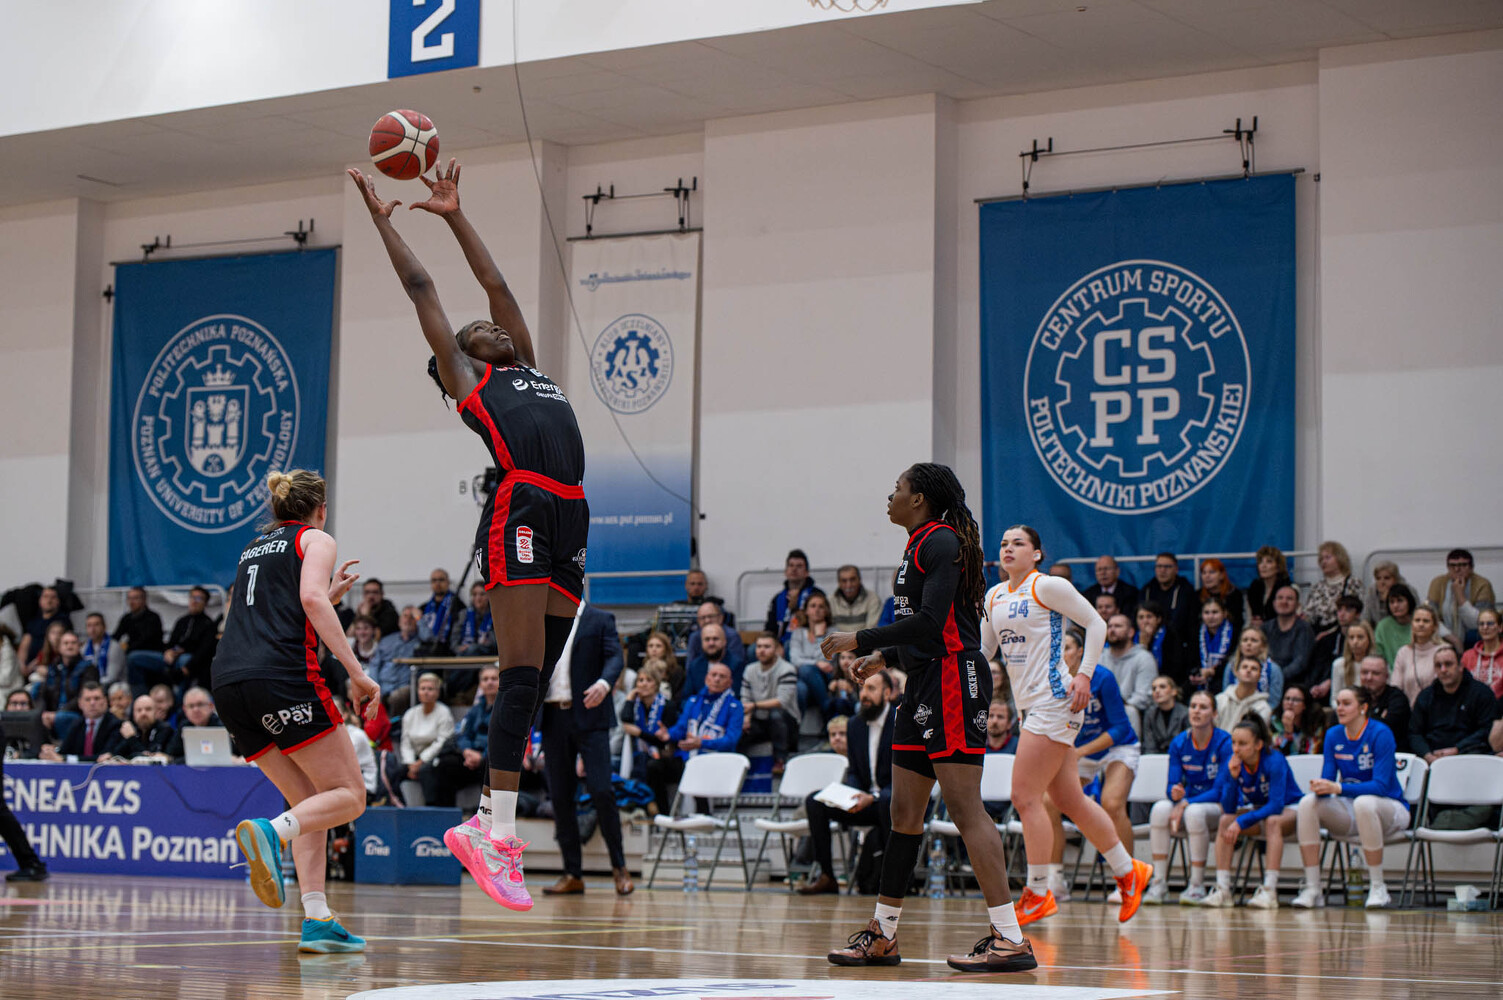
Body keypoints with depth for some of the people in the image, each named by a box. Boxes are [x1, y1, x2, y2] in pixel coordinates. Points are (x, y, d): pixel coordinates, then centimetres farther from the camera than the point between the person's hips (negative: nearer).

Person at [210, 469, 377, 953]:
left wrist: (331, 594, 40)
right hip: (283, 676, -7)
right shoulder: (316, 540, 9)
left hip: (228, 682, 7)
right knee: (348, 794, -1)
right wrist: (356, 672, -13)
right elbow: (311, 600, -10)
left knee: (310, 802, 12)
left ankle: (317, 920, -3)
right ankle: (269, 832, -29)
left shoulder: (255, 546, 29)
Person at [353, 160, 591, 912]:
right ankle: (499, 833, -14)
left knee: (535, 681, 3)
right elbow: (421, 291, 21)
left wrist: (453, 215, 41)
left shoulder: (529, 372, 30)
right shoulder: (465, 377, 15)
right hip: (519, 510, -6)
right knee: (521, 674, -13)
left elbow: (498, 288, 35)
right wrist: (383, 221, 29)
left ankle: (484, 825, 7)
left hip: (568, 519, 7)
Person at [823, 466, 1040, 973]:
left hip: (953, 680, -10)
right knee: (904, 810, 11)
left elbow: (930, 622, -20)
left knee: (964, 806, -13)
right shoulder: (919, 545, 19)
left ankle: (1010, 938, -14)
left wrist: (860, 639, -13)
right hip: (925, 686, 10)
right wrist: (885, 656, 20)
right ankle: (882, 935, 18)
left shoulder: (941, 541, -11)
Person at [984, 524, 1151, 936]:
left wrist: (1085, 675, -14)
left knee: (1025, 797, -10)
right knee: (1069, 799, 11)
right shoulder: (995, 596, 14)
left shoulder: (1046, 586, -8)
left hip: (1055, 700, -8)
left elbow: (1095, 623, -7)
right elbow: (982, 648, 22)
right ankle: (1129, 873, 23)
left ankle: (1038, 894, -2)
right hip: (1029, 704, 8)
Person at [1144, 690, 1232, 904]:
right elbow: (1172, 785, -1)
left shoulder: (1225, 742, -11)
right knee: (1160, 809, -30)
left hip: (1216, 806, -4)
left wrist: (1185, 803, -26)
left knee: (1195, 812, -38)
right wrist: (1175, 793, -27)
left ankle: (1197, 885, -28)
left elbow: (1220, 790, -16)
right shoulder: (1179, 743, 0)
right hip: (1185, 801, 4)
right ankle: (1158, 882, -27)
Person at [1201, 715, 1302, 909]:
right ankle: (1222, 890, -26)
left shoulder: (1274, 761, -26)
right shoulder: (1235, 764, -12)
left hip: (1288, 809, -5)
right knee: (1225, 821, -22)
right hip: (1257, 810, 5)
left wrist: (1241, 822, -38)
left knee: (1272, 821, -37)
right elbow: (1228, 809, -14)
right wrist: (1233, 778, -28)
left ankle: (1269, 891, -43)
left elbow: (1276, 806, -31)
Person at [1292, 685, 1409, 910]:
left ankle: (1378, 888, -26)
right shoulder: (1333, 735, 1)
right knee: (1308, 803, -20)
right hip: (1350, 813, 5)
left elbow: (1381, 785, -24)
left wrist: (1338, 788, -34)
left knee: (1364, 803, -39)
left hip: (1390, 809, -5)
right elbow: (1327, 778, -2)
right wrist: (1320, 787, -27)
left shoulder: (1381, 734, -16)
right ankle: (1312, 889, -21)